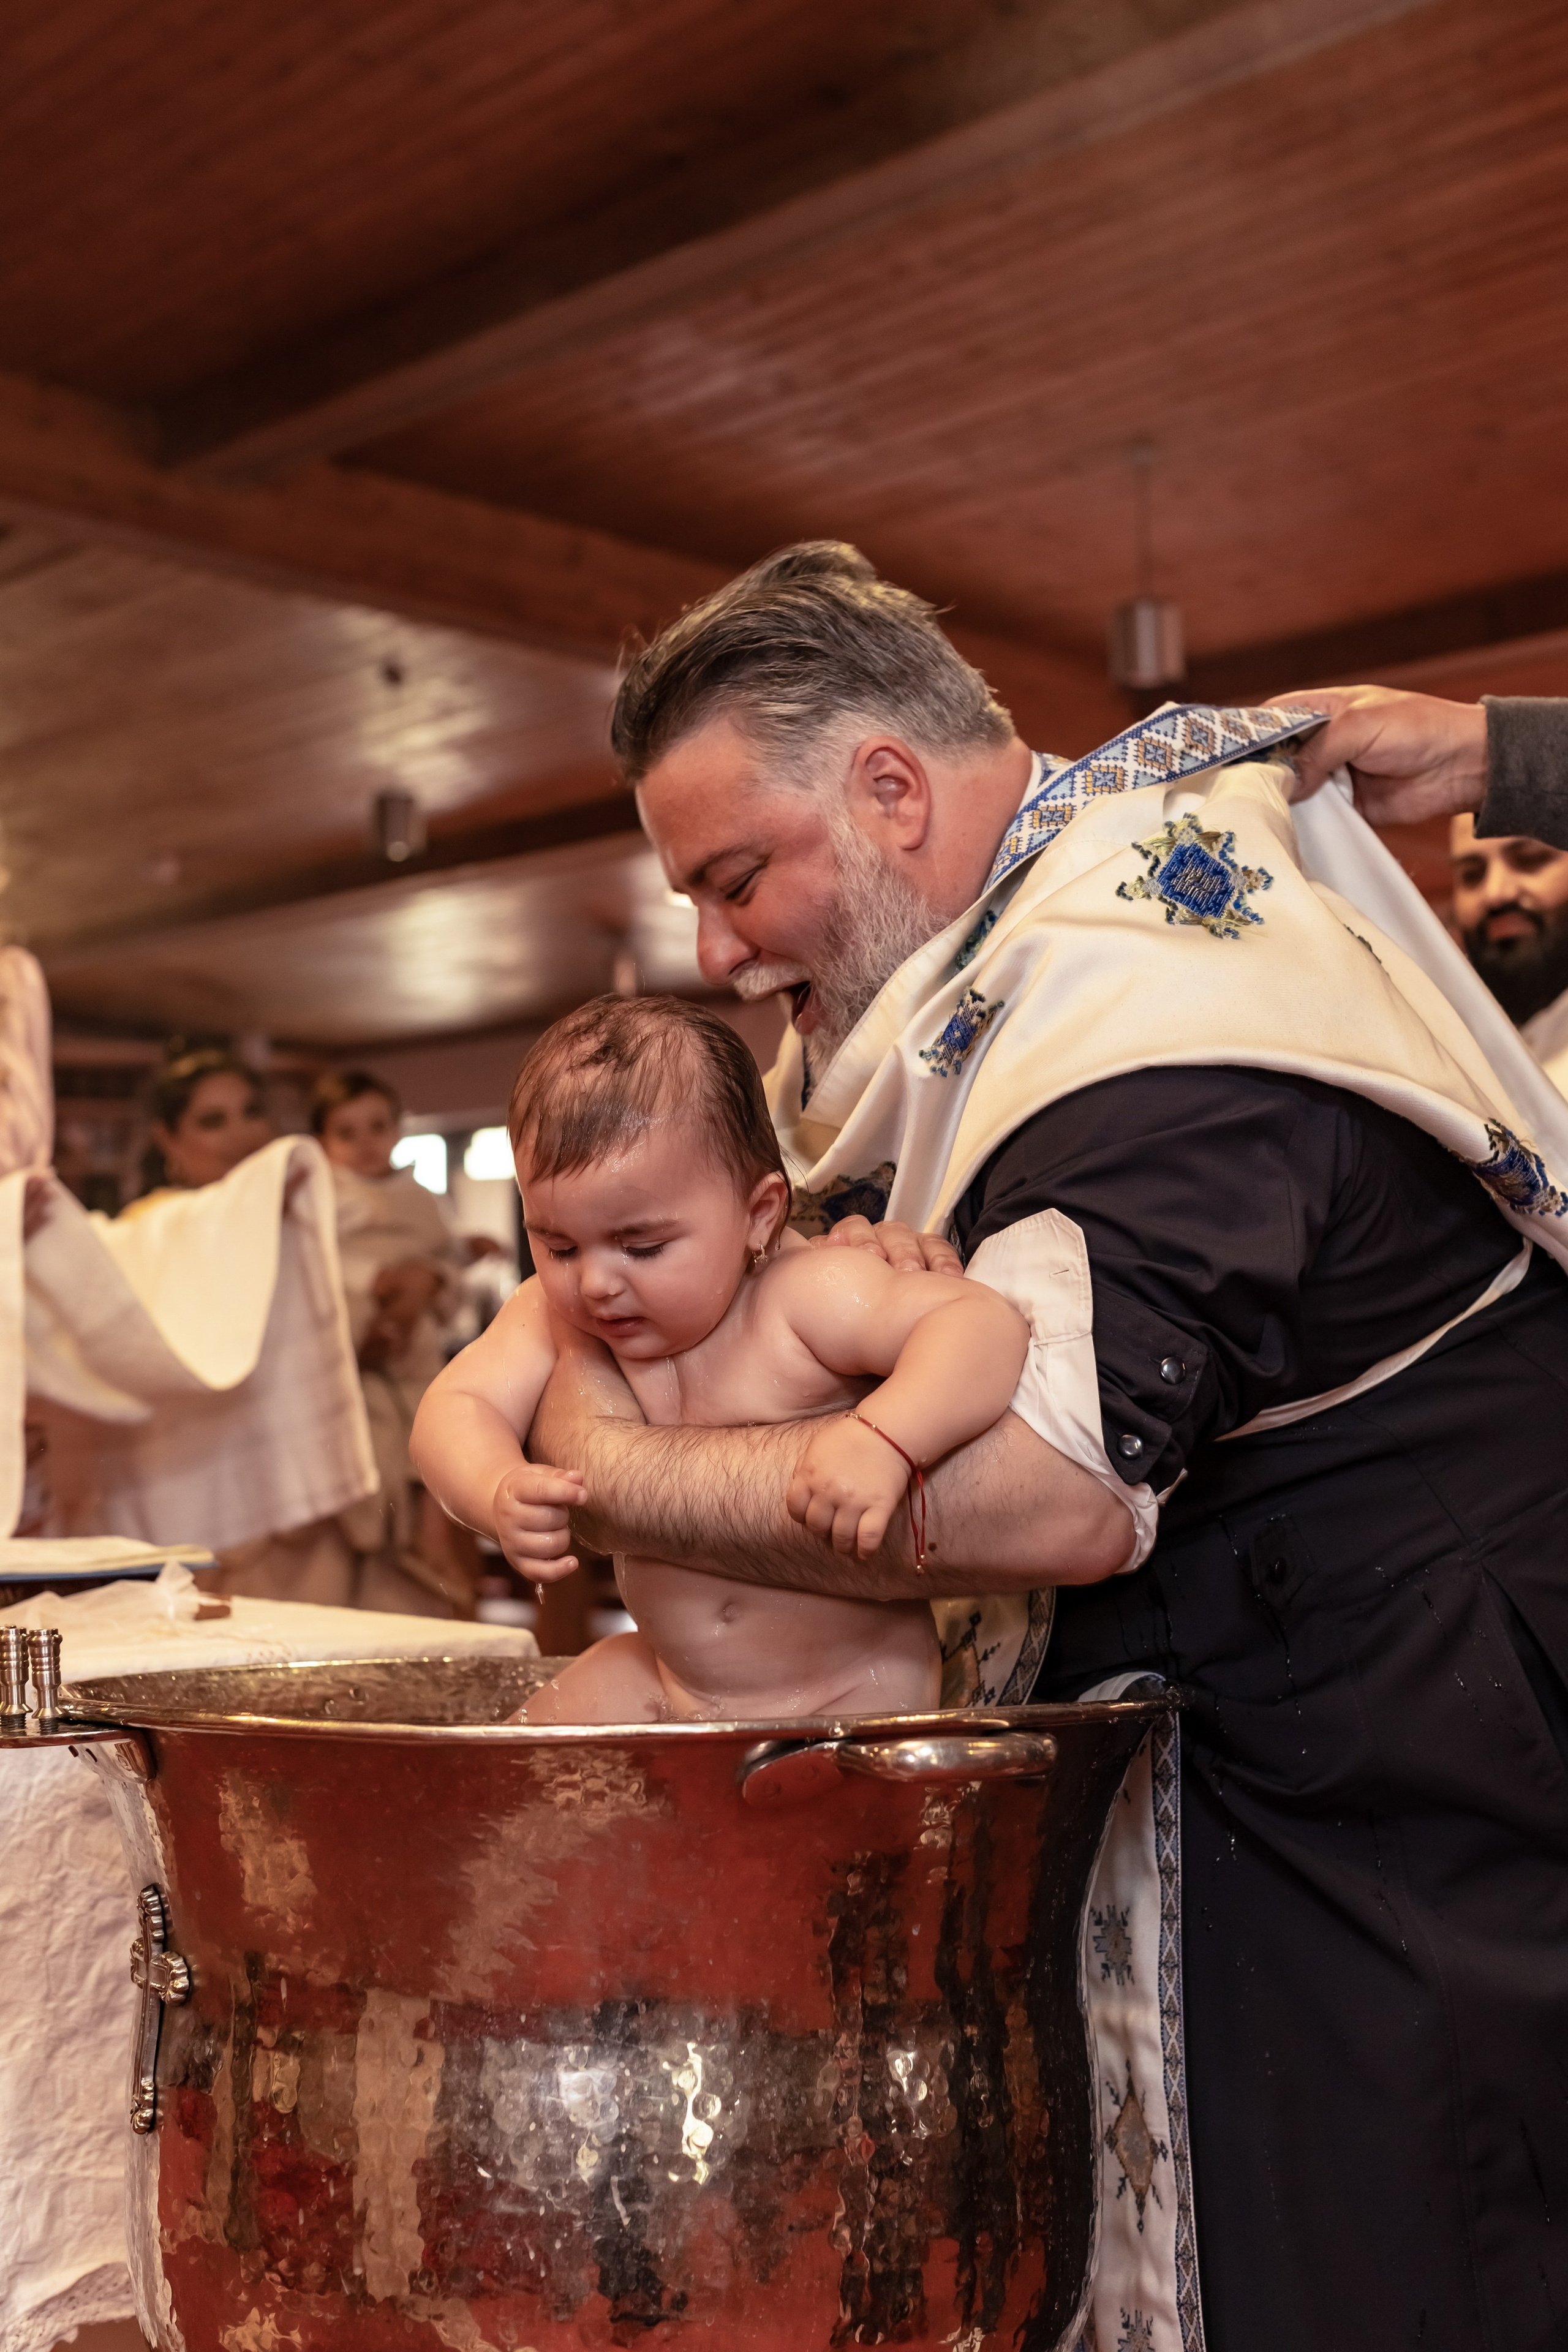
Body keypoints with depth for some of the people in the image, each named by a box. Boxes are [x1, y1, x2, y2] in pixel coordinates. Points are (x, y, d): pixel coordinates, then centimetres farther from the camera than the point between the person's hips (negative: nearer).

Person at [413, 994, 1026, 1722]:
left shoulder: (803, 1301, -24)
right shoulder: (553, 1316, -5)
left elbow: (985, 1328, -34)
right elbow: (456, 1408, -13)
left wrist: (885, 1438, -51)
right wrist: (497, 1493, -35)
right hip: (665, 1677, 5)